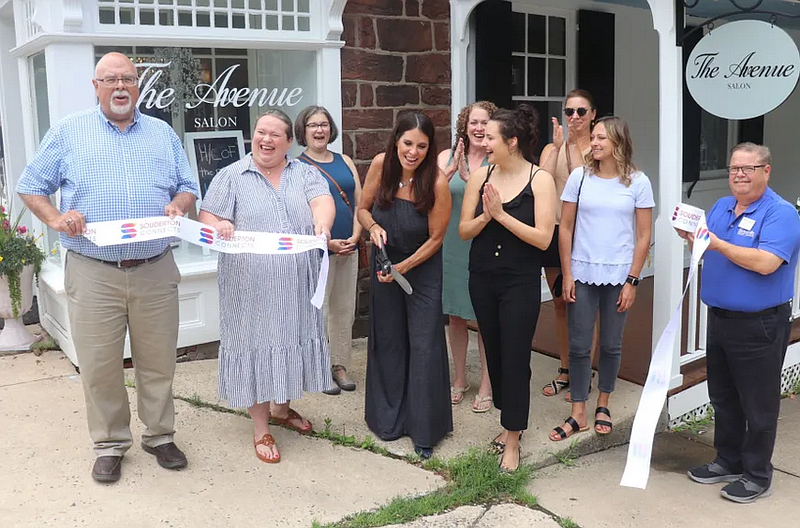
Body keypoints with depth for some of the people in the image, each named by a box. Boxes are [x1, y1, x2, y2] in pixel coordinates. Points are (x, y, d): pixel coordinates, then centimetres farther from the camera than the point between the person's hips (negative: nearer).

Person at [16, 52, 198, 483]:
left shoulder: (163, 134, 12)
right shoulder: (68, 132, 6)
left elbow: (187, 187, 14)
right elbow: (31, 187, 7)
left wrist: (179, 207, -8)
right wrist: (56, 218, -12)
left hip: (155, 271, 2)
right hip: (93, 273, -1)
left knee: (158, 362, 9)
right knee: (99, 365, 4)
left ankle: (159, 435, 26)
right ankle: (109, 444, 21)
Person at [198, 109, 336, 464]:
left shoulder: (305, 173, 8)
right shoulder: (232, 176, 3)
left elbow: (323, 201, -8)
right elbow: (207, 216, 0)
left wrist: (322, 224, -31)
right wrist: (219, 227, -24)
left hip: (295, 285, 3)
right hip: (251, 285, -2)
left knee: (291, 341, 13)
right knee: (255, 345, 2)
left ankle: (281, 408, 36)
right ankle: (260, 428, 16)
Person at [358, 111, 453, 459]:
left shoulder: (437, 183, -23)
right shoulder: (381, 165, -14)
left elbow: (436, 238, -14)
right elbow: (363, 209, 0)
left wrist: (404, 267, -20)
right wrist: (373, 226, -20)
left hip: (423, 269, -3)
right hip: (384, 263, 4)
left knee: (424, 346, -2)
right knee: (387, 342, 13)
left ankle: (424, 430, 11)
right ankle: (389, 419, 30)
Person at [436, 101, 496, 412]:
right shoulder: (447, 157, 2)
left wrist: (466, 176, -26)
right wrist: (450, 171, -24)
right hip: (451, 246, 3)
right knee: (455, 316, 13)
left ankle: (486, 385, 20)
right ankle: (460, 380, 30)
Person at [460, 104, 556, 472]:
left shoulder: (540, 179, -9)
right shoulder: (481, 176, 1)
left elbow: (543, 238, -16)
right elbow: (464, 230, 2)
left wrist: (502, 214, -18)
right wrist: (486, 214, -16)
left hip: (521, 283, -4)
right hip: (483, 279, 4)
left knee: (515, 358, -1)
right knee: (494, 353, 13)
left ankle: (513, 441, 10)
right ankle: (509, 421, 32)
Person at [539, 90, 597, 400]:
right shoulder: (552, 149, 7)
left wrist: (573, 145, -18)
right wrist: (557, 145, -15)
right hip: (556, 232, 4)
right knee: (560, 304, 14)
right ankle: (565, 370, 27)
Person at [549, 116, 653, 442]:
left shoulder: (637, 182, -2)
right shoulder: (579, 177, 0)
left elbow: (643, 237, -1)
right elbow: (565, 229, 2)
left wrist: (632, 281, -6)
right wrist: (567, 275, -3)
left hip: (618, 276, 0)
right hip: (582, 274, 1)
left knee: (611, 345, 11)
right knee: (579, 345, 4)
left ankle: (602, 406, 30)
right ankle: (578, 414, 15)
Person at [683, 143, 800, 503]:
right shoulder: (720, 207, 10)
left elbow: (766, 263, -27)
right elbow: (707, 252, 15)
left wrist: (718, 244, -27)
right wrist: (691, 237, -5)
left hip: (760, 325, -7)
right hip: (719, 319, 7)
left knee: (758, 405, 4)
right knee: (723, 398, 17)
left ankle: (757, 476, 17)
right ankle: (728, 461, 32)